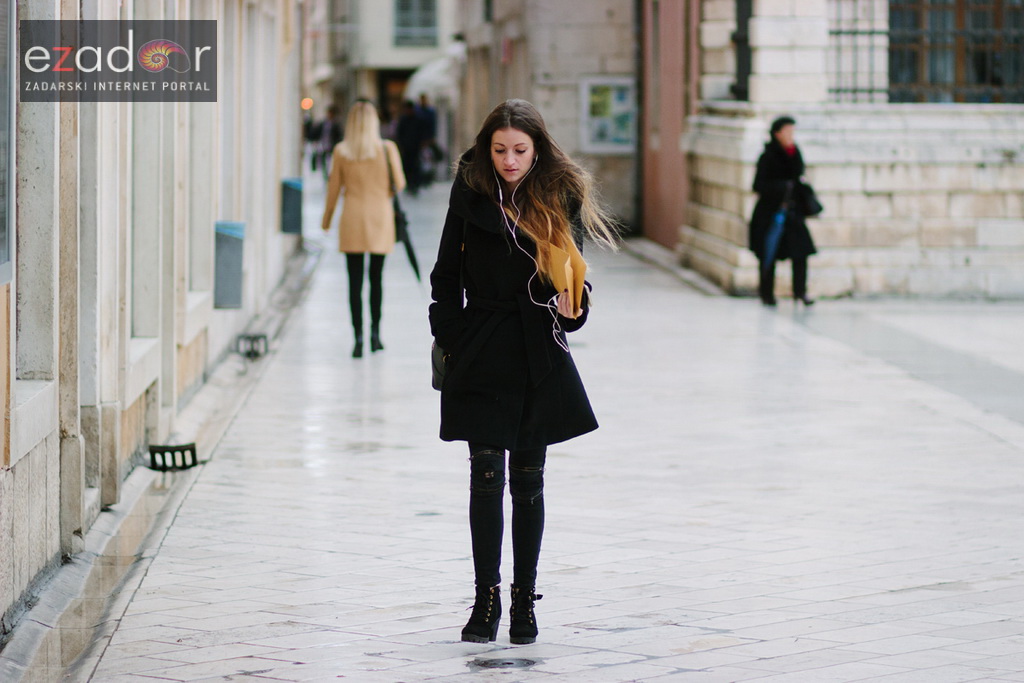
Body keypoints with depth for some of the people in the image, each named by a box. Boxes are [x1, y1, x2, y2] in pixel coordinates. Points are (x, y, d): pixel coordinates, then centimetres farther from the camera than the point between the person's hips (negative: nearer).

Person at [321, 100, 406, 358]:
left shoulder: (341, 152, -3)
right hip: (380, 219, 0)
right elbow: (399, 184, -3)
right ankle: (375, 333, 13)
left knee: (355, 281, 0)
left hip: (352, 220, 0)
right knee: (376, 278, 13)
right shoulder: (387, 149, -6)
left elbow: (334, 188, 3)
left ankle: (358, 337, -7)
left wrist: (327, 219, 15)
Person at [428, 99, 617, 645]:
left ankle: (524, 601, 14)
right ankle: (486, 600, 3)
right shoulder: (470, 192, 0)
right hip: (482, 354, 0)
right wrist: (450, 340, 0)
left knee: (527, 479, 6)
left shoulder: (560, 196, 1)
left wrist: (571, 307, -20)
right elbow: (447, 273, 5)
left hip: (539, 355, 1)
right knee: (486, 476, -3)